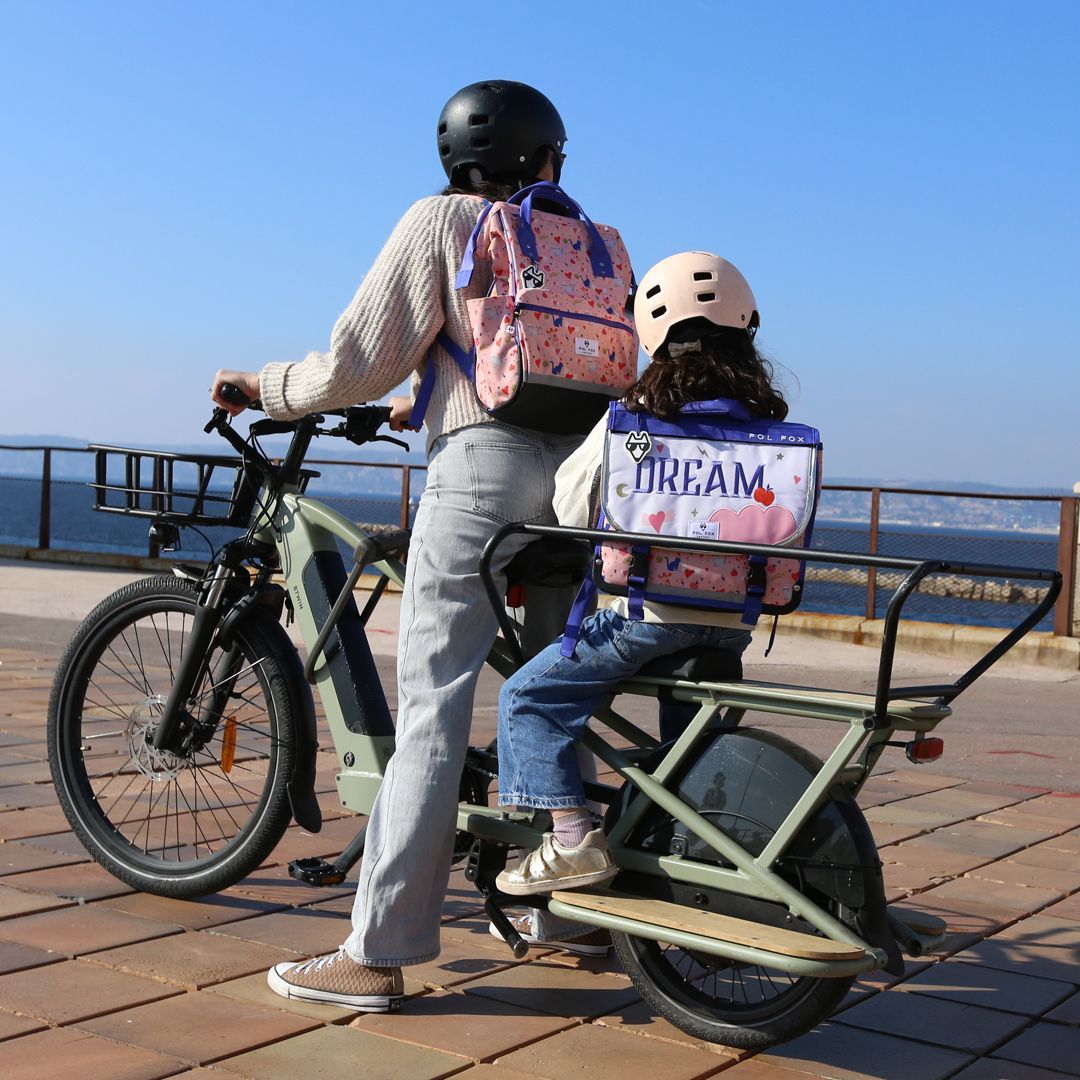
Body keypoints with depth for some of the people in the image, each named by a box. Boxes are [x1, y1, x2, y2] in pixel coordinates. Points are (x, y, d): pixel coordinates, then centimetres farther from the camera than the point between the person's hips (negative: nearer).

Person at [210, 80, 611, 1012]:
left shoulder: (439, 221, 5)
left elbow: (358, 365, -2)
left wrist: (264, 386, 17)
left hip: (482, 465, -5)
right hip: (581, 468, 6)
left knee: (433, 711, -7)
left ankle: (377, 954, -5)